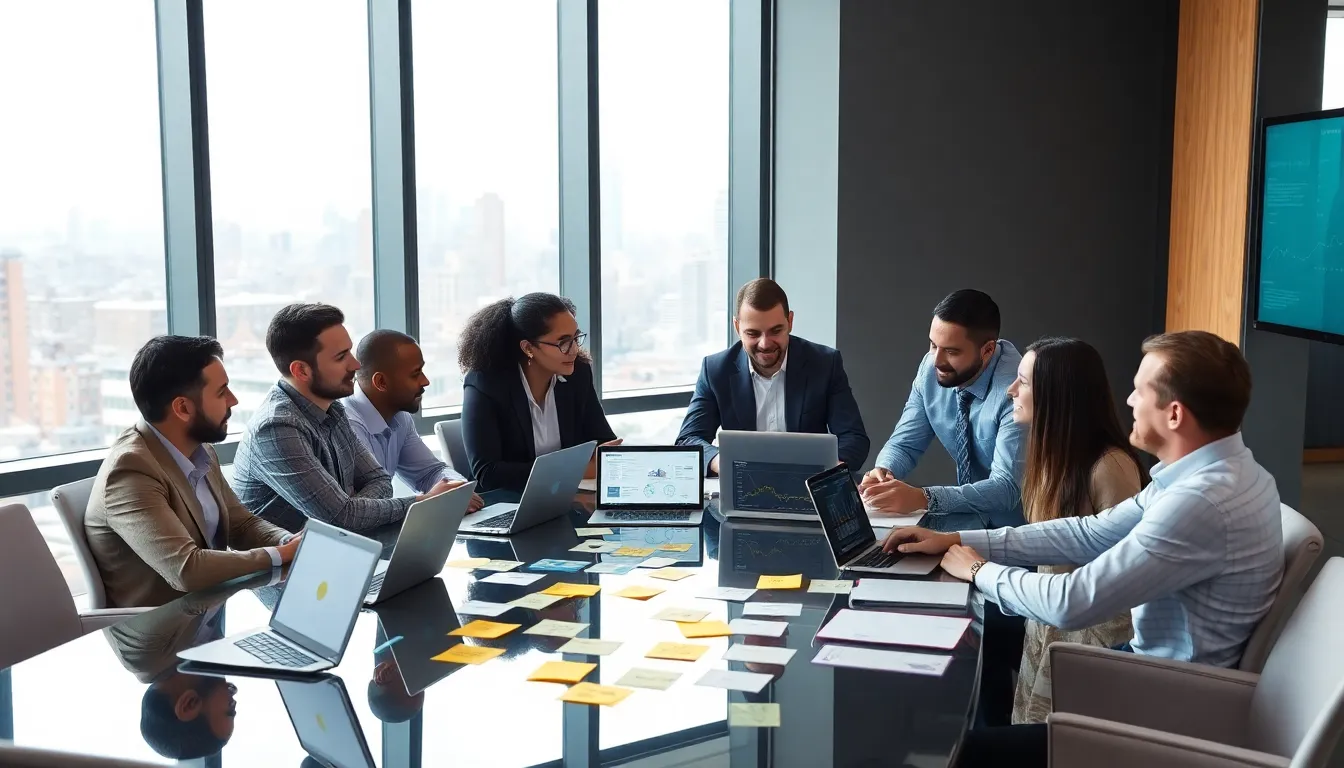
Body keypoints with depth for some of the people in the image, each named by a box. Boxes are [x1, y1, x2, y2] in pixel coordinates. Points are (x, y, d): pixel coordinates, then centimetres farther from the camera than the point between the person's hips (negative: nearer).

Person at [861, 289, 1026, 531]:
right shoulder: (932, 368, -7)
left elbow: (1007, 488, -31)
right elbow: (903, 444, 1)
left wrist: (922, 498, -41)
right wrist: (883, 472, -22)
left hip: (1019, 521, -6)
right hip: (971, 514, 6)